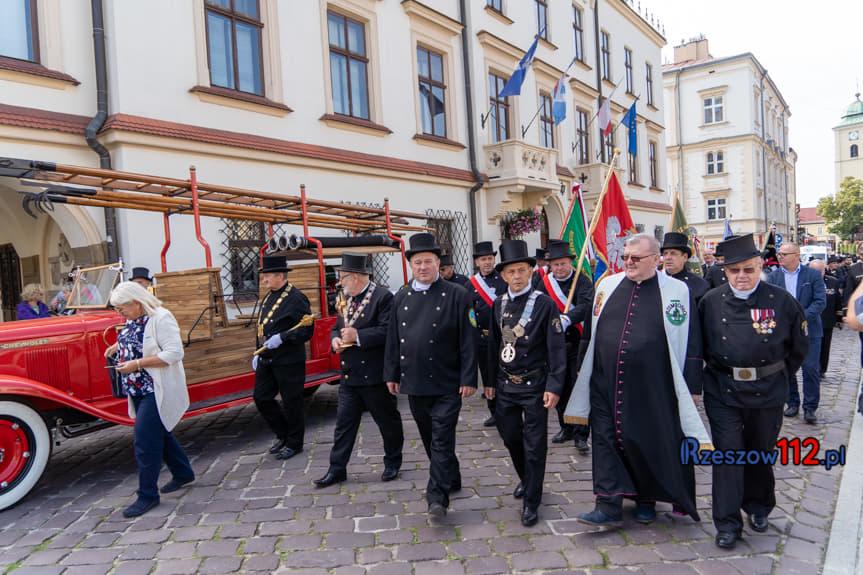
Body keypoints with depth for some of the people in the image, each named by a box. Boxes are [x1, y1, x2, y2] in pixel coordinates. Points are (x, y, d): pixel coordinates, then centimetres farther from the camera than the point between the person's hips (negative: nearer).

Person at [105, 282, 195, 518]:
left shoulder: (161, 318, -19)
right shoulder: (133, 320, 8)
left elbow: (174, 353, -24)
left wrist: (136, 364, -24)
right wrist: (117, 346, 9)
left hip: (157, 391, -9)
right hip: (139, 390, 9)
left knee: (145, 440, -7)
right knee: (159, 433, 18)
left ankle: (148, 495, 6)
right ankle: (183, 473, 36)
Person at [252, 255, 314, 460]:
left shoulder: (296, 298, -14)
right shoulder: (268, 297, 11)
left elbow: (307, 330, -18)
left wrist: (281, 338, -24)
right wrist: (258, 353, 16)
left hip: (289, 361, -8)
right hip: (267, 360, 8)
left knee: (291, 402, 4)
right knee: (261, 397, 11)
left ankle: (294, 443, 22)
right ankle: (283, 434, 30)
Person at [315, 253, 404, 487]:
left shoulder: (383, 297, -14)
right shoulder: (346, 299, 12)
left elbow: (387, 331, -23)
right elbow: (337, 327, 20)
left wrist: (357, 336, -24)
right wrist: (336, 338, -2)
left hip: (375, 374, -7)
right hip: (349, 374, 7)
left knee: (388, 421, 10)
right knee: (344, 422, 10)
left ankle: (392, 463, 29)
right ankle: (337, 469, 20)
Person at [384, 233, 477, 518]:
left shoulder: (457, 295, -7)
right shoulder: (401, 297, 7)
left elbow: (469, 341, -9)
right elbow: (393, 339, 12)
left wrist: (468, 379, -11)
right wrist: (391, 374, 10)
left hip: (446, 384, -5)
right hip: (414, 383, 5)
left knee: (442, 440, -4)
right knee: (429, 438, 17)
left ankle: (437, 496, 4)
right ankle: (451, 480, 36)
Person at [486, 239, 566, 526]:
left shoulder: (544, 303, -11)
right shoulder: (499, 304, 5)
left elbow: (557, 348, -12)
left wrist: (554, 387, -16)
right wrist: (490, 380, 14)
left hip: (534, 385, -5)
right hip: (506, 384, 5)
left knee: (534, 444, 4)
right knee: (510, 437, 16)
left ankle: (531, 501, 18)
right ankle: (526, 478, 43)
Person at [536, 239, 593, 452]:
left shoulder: (582, 280, -8)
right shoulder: (545, 283, 5)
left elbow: (587, 305, -26)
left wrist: (566, 319, -41)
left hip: (578, 343, -4)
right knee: (560, 387, 13)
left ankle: (581, 435, 10)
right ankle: (566, 428, 30)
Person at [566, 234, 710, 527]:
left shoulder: (677, 291, -5)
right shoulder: (607, 286, 5)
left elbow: (690, 343, -3)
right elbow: (592, 333, 13)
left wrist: (690, 386, -4)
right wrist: (585, 371, 14)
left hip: (653, 388, -3)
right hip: (606, 385, 3)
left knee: (650, 444, 12)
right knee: (606, 441, 3)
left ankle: (647, 500, 33)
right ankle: (609, 506, 12)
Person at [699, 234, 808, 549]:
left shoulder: (781, 300, -5)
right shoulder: (711, 302, -4)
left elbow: (798, 347, 7)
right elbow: (699, 345, 8)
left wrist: (777, 376, 10)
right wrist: (717, 370, 8)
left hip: (767, 393, 1)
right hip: (722, 392, 0)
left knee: (761, 451, 17)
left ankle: (758, 507, 40)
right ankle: (728, 523, 10)